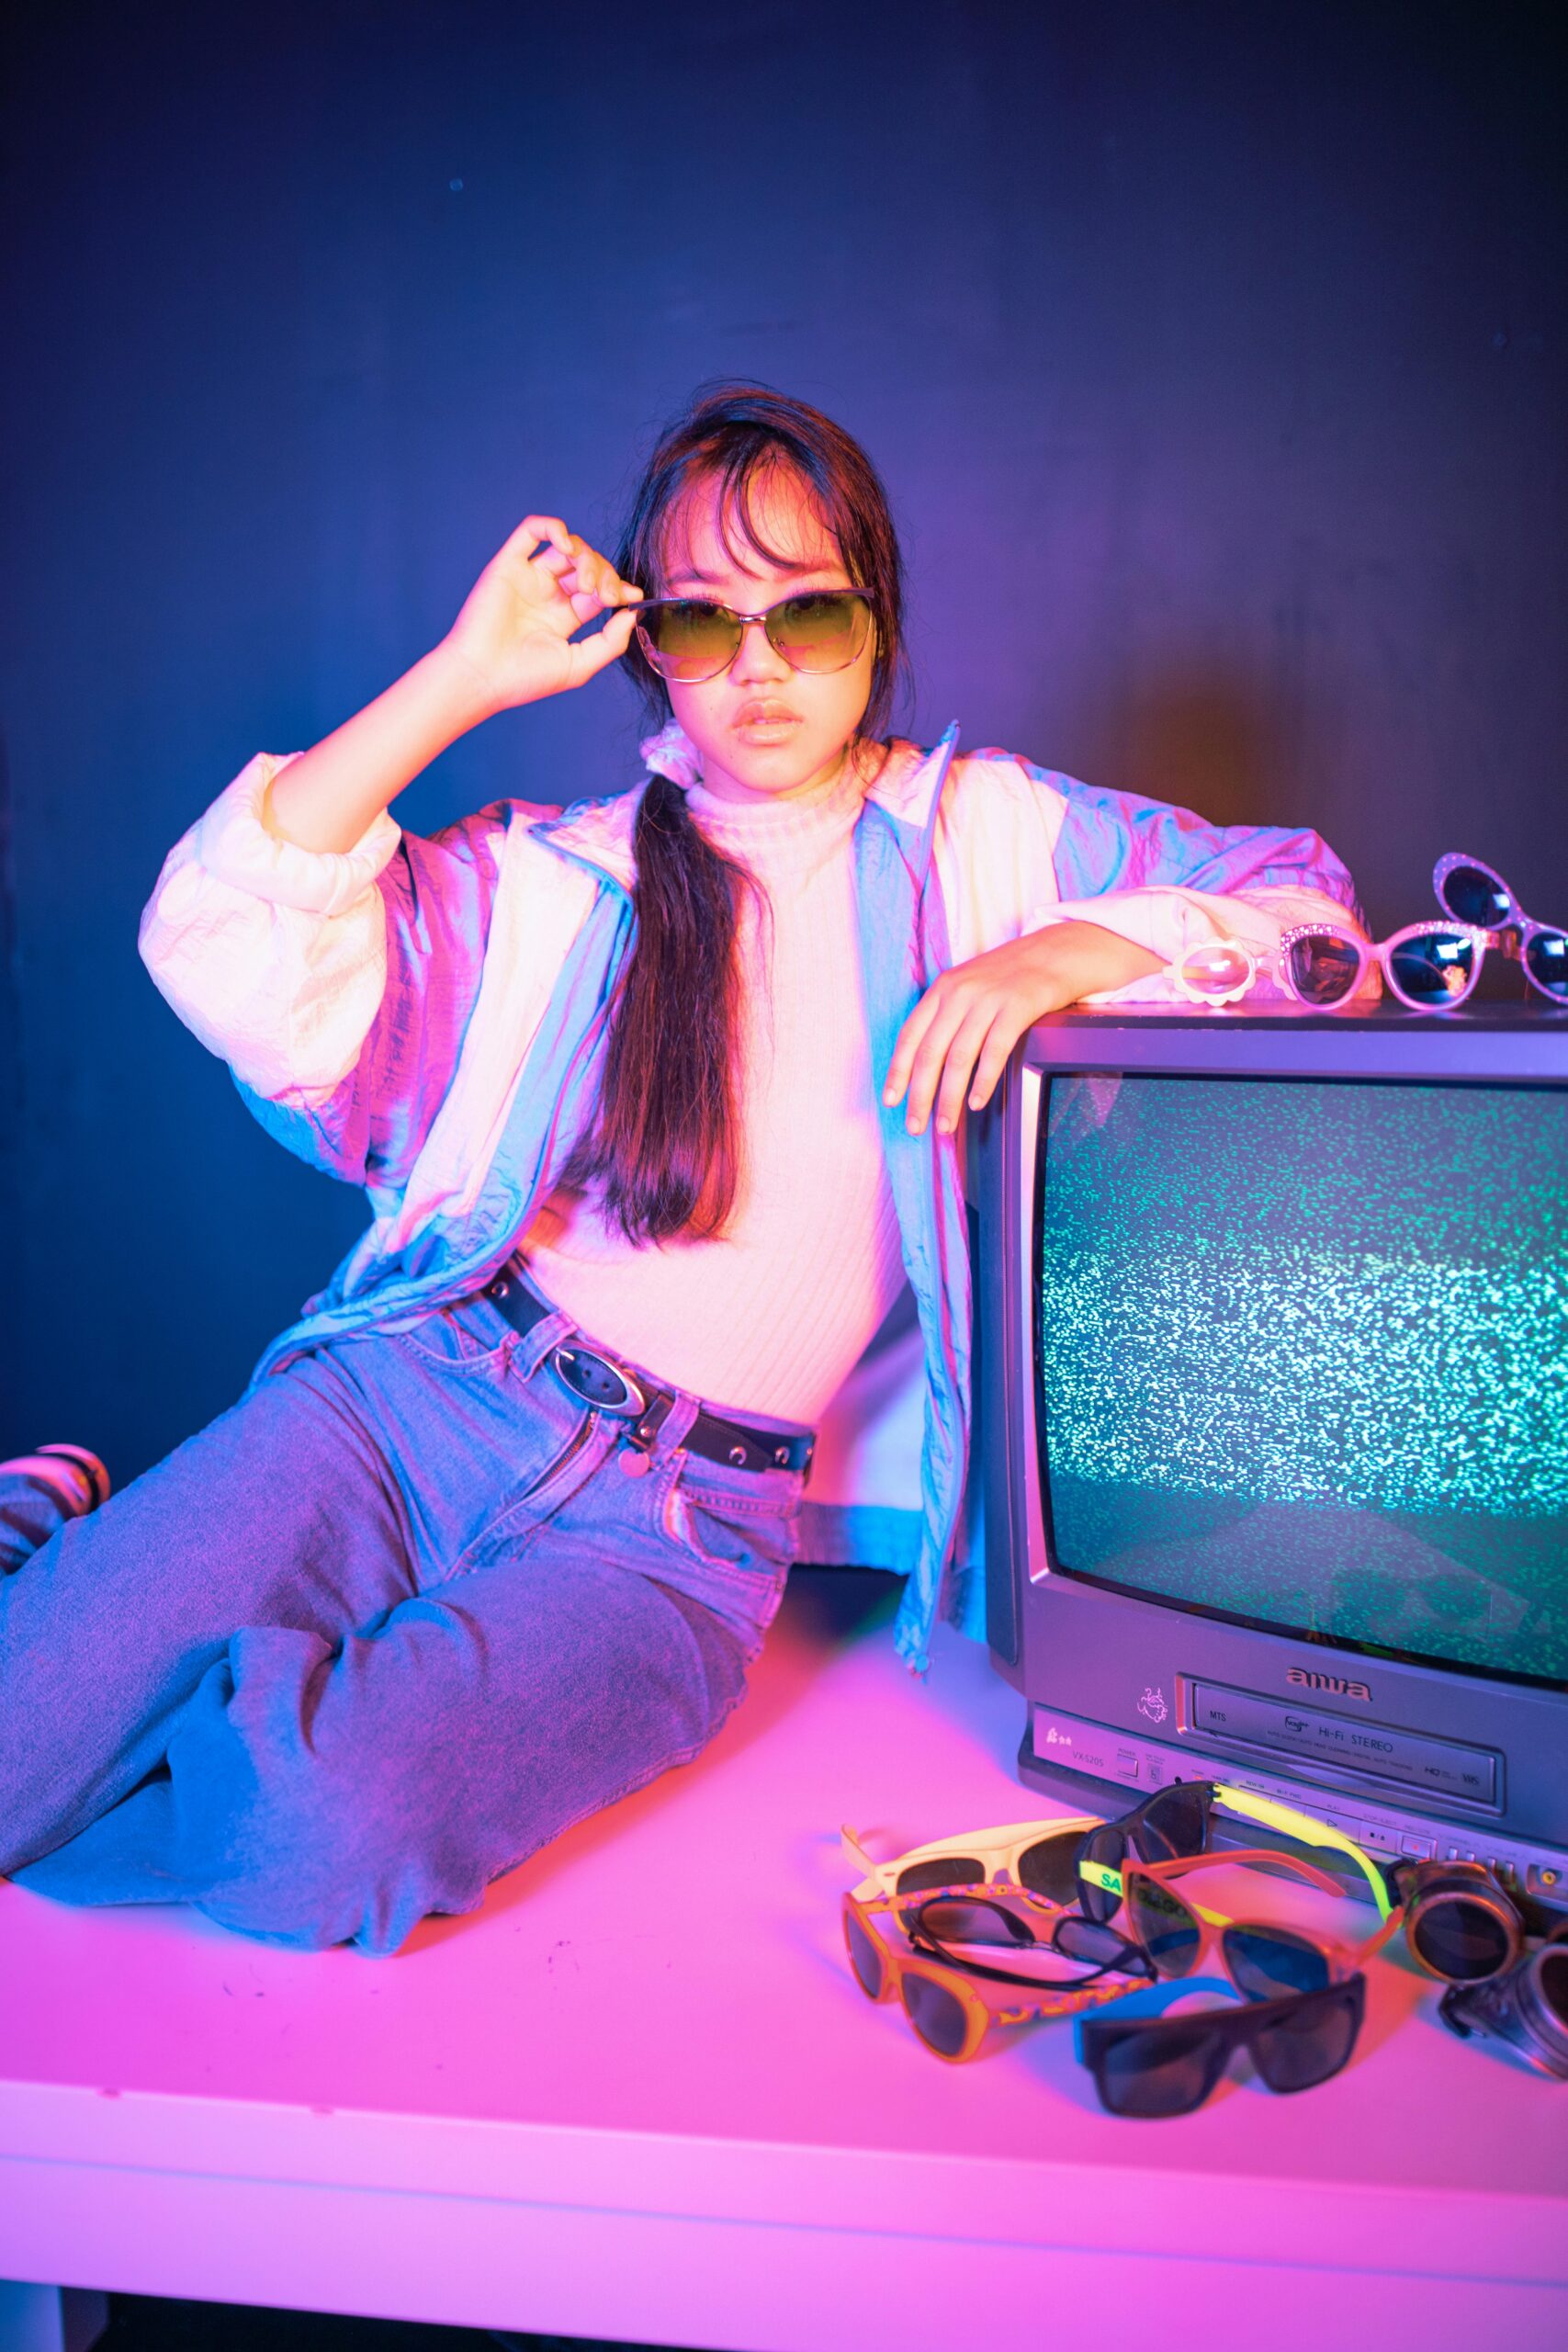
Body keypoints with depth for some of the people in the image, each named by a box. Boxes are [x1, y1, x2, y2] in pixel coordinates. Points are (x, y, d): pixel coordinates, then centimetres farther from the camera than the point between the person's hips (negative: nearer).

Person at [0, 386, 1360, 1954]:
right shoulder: (561, 876, 8)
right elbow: (227, 954, -3)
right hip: (417, 1390, 1)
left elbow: (1306, 898, 4)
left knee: (335, 1833, -28)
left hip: (674, 1525, 0)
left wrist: (1065, 952, -14)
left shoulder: (974, 829, 9)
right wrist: (463, 678, -4)